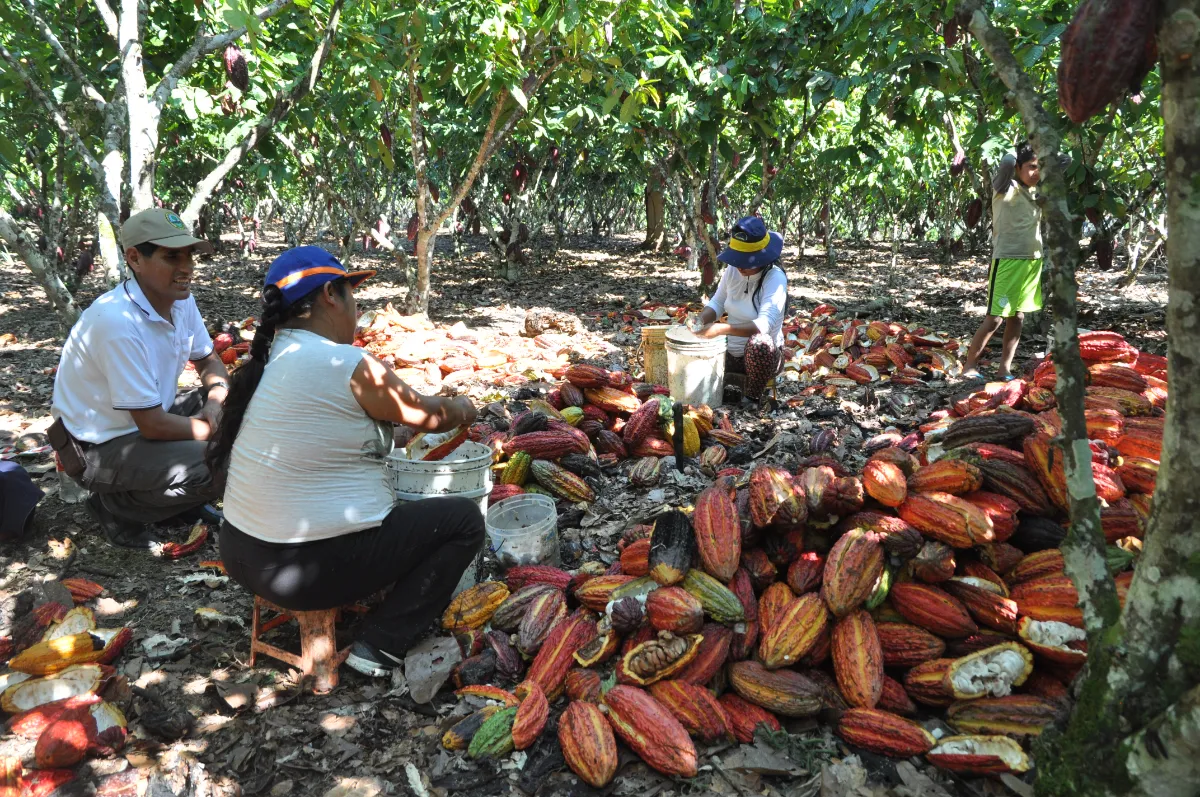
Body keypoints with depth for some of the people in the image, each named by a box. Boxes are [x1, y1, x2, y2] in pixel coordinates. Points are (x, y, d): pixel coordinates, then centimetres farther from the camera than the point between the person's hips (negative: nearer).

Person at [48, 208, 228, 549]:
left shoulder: (182, 299, -7)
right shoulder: (118, 323, -30)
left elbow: (208, 361, 9)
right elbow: (153, 426, -27)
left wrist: (216, 398, -13)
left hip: (149, 417, 8)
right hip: (99, 447, -8)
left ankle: (178, 497, 11)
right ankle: (117, 508, 0)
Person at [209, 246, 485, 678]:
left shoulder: (270, 357, 6)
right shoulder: (348, 365, -18)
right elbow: (428, 416, -4)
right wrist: (463, 408, 19)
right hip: (311, 569, -9)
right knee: (464, 519, 2)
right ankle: (381, 647, 1)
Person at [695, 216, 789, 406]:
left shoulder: (775, 278, -22)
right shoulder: (733, 270, -6)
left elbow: (765, 324, -34)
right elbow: (717, 302, 6)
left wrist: (721, 329, -44)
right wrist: (701, 321, -17)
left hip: (763, 354, -5)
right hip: (730, 351, 5)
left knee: (759, 342, -38)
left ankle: (752, 397, -13)